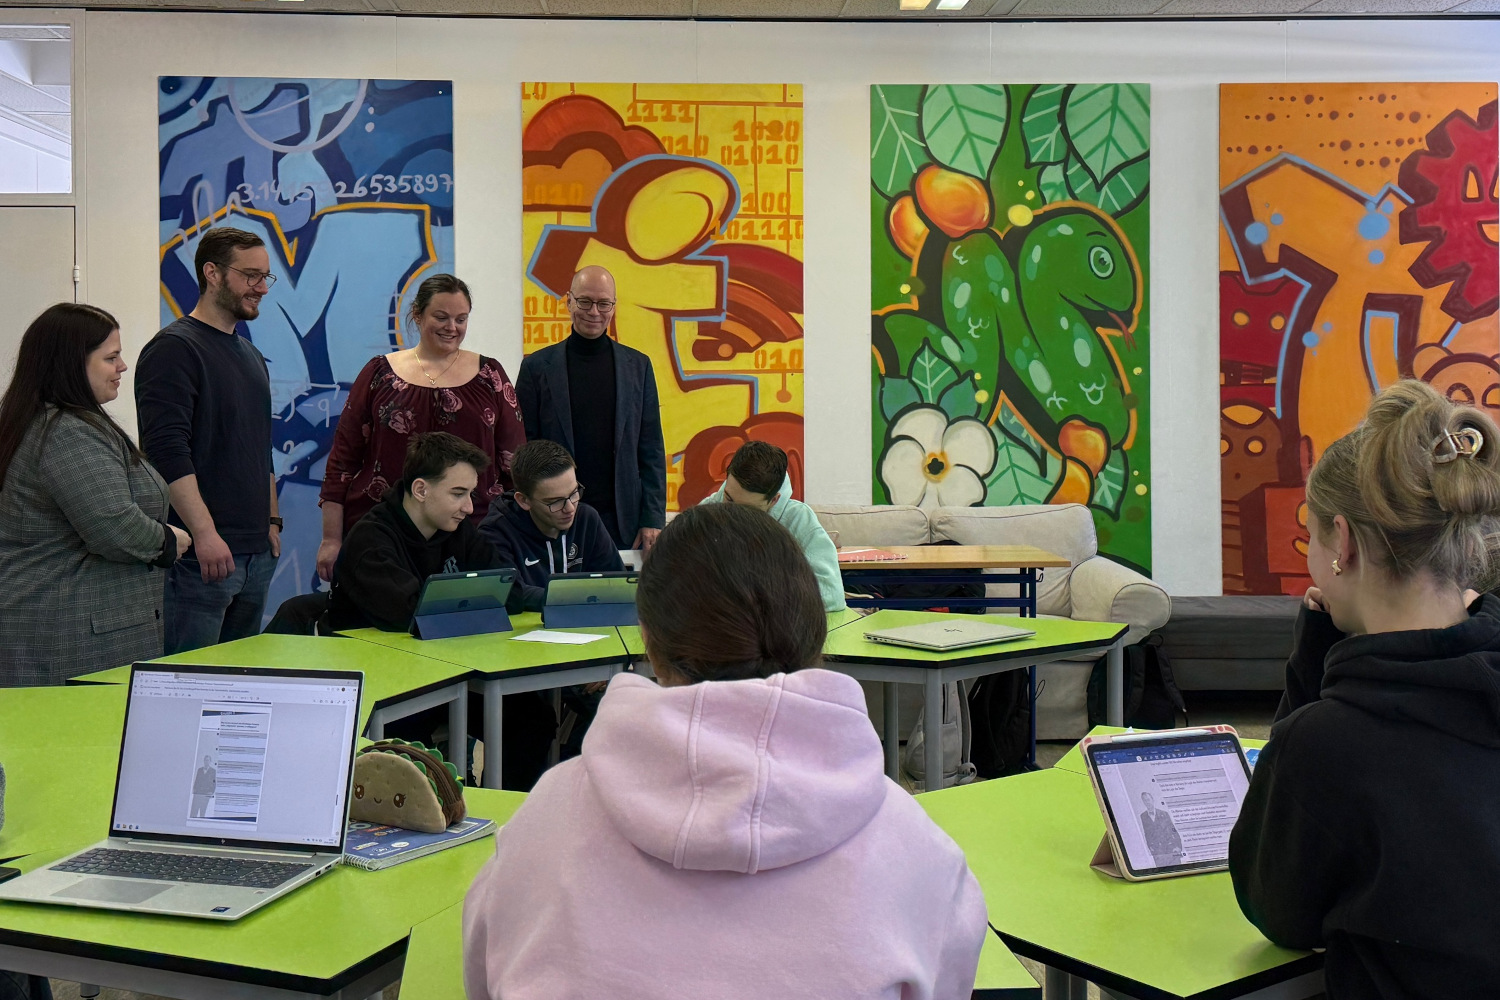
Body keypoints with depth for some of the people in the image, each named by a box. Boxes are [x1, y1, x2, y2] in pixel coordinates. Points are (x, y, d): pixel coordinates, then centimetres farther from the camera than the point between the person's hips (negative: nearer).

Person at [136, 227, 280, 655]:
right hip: (200, 553, -8)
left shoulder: (251, 355, 19)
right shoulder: (175, 348, -8)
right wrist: (204, 534, -23)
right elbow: (167, 451, -18)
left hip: (256, 552, 8)